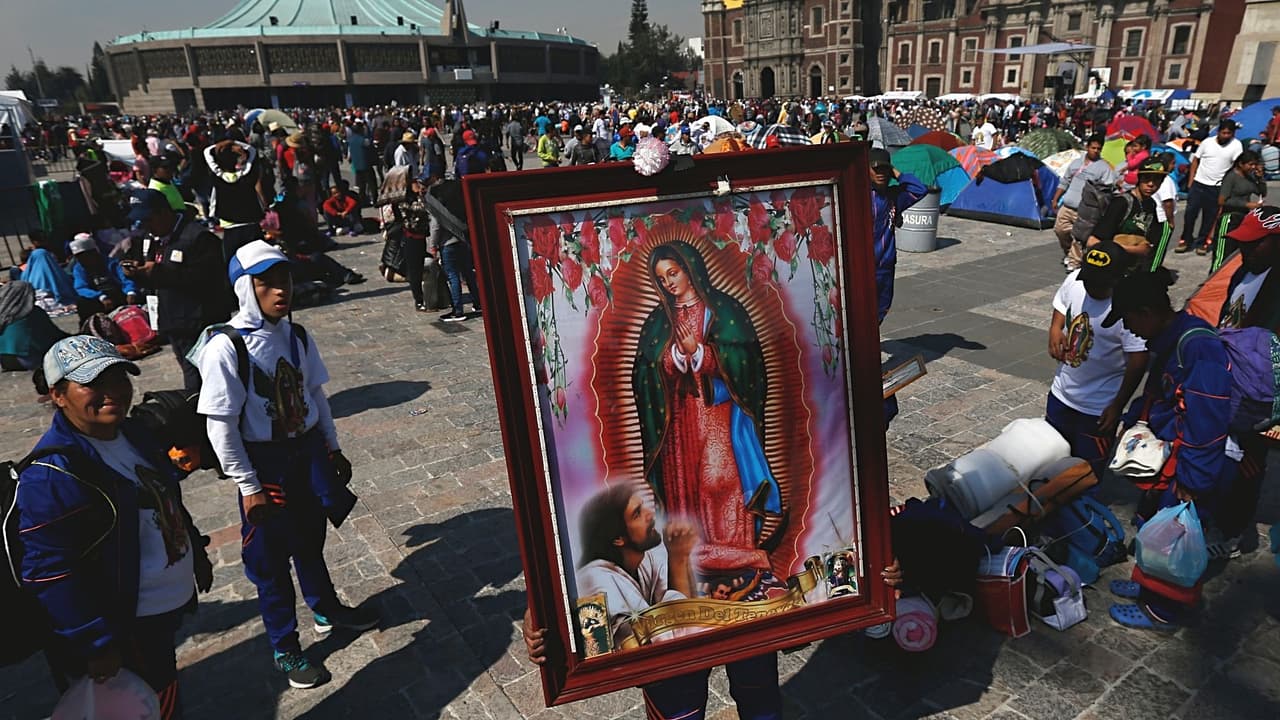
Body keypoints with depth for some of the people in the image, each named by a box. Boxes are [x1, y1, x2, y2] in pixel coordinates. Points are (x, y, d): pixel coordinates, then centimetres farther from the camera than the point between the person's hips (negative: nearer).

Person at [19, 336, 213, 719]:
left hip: (168, 608, 8)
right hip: (125, 628, -8)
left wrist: (198, 556, 22)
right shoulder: (51, 475, -25)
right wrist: (96, 644, -21)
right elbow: (49, 572, -25)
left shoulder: (132, 433, 2)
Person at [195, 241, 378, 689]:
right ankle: (285, 648, 31)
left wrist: (333, 449, 13)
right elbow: (221, 426, -18)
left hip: (310, 452, 5)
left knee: (310, 539, 24)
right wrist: (249, 487, -14)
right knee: (271, 557, 12)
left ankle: (327, 609, 48)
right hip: (265, 464, -5)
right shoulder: (226, 348, -21)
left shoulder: (297, 337, -3)